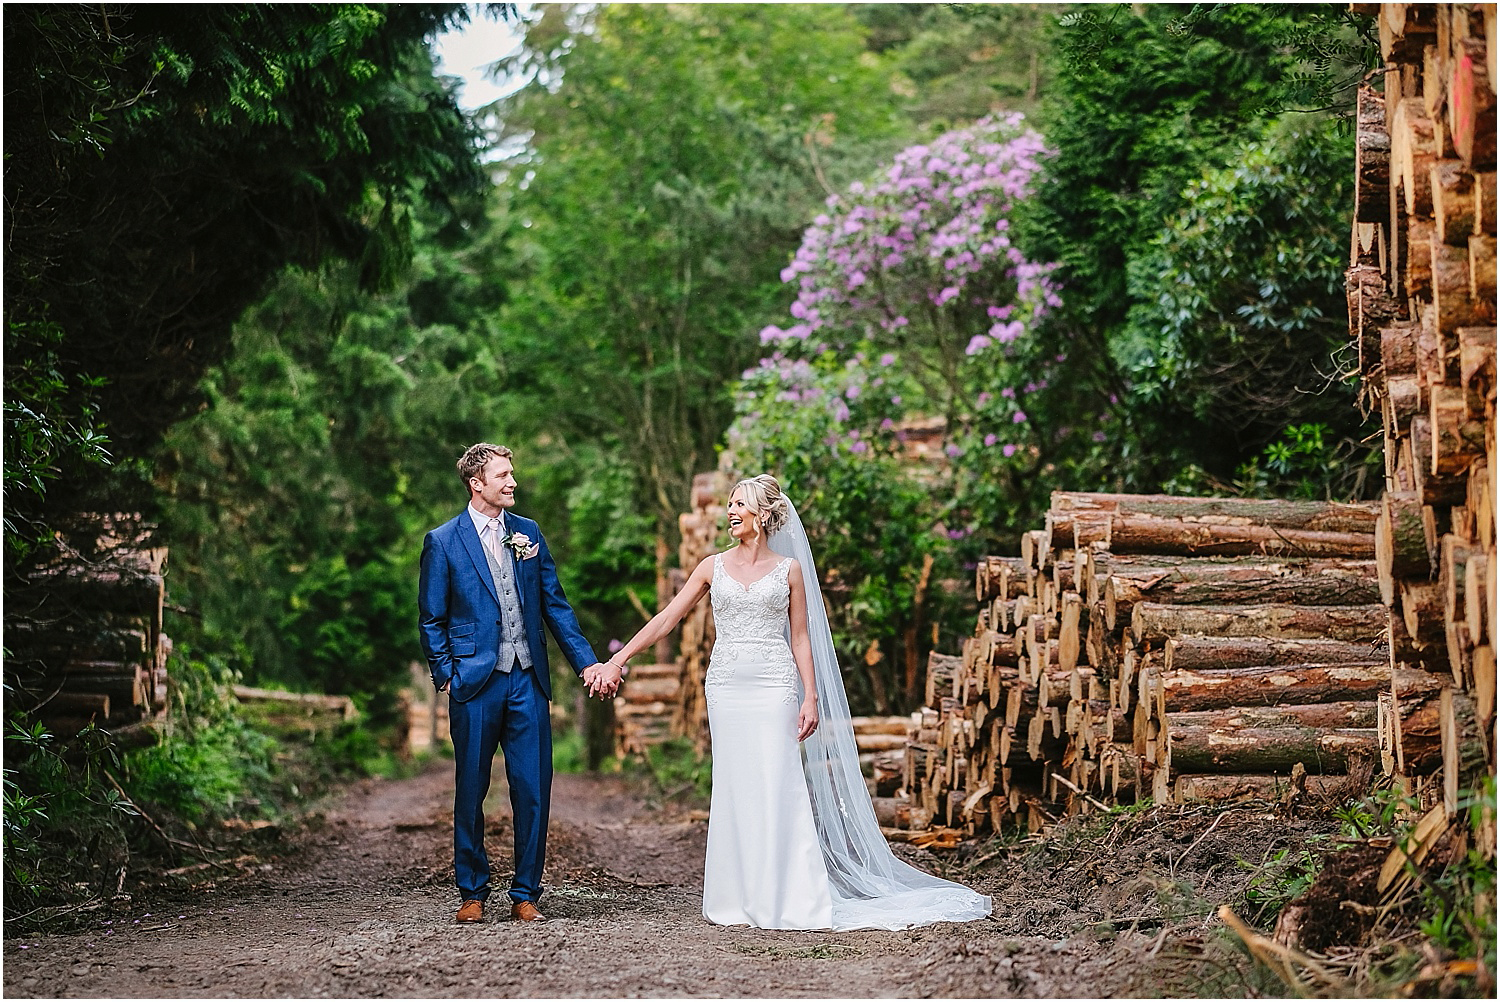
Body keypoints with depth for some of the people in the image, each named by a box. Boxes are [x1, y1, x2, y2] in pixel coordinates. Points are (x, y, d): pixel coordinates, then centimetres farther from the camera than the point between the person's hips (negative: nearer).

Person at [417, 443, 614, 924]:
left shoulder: (528, 532, 11)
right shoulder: (443, 541, 0)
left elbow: (554, 605, 12)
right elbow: (432, 621, 4)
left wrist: (586, 662, 4)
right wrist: (445, 677, -5)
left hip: (527, 683, 3)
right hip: (475, 684, -3)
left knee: (533, 791, 1)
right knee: (471, 792, 6)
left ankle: (525, 895, 11)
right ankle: (472, 893, 19)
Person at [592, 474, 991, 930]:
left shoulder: (789, 569, 4)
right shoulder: (713, 567, 8)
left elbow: (800, 638, 5)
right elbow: (666, 619, 6)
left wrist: (812, 697, -2)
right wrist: (618, 660, -1)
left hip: (775, 687, -2)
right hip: (726, 685, 2)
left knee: (777, 788, -7)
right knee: (735, 790, 3)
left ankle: (787, 899, -2)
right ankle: (739, 899, 8)